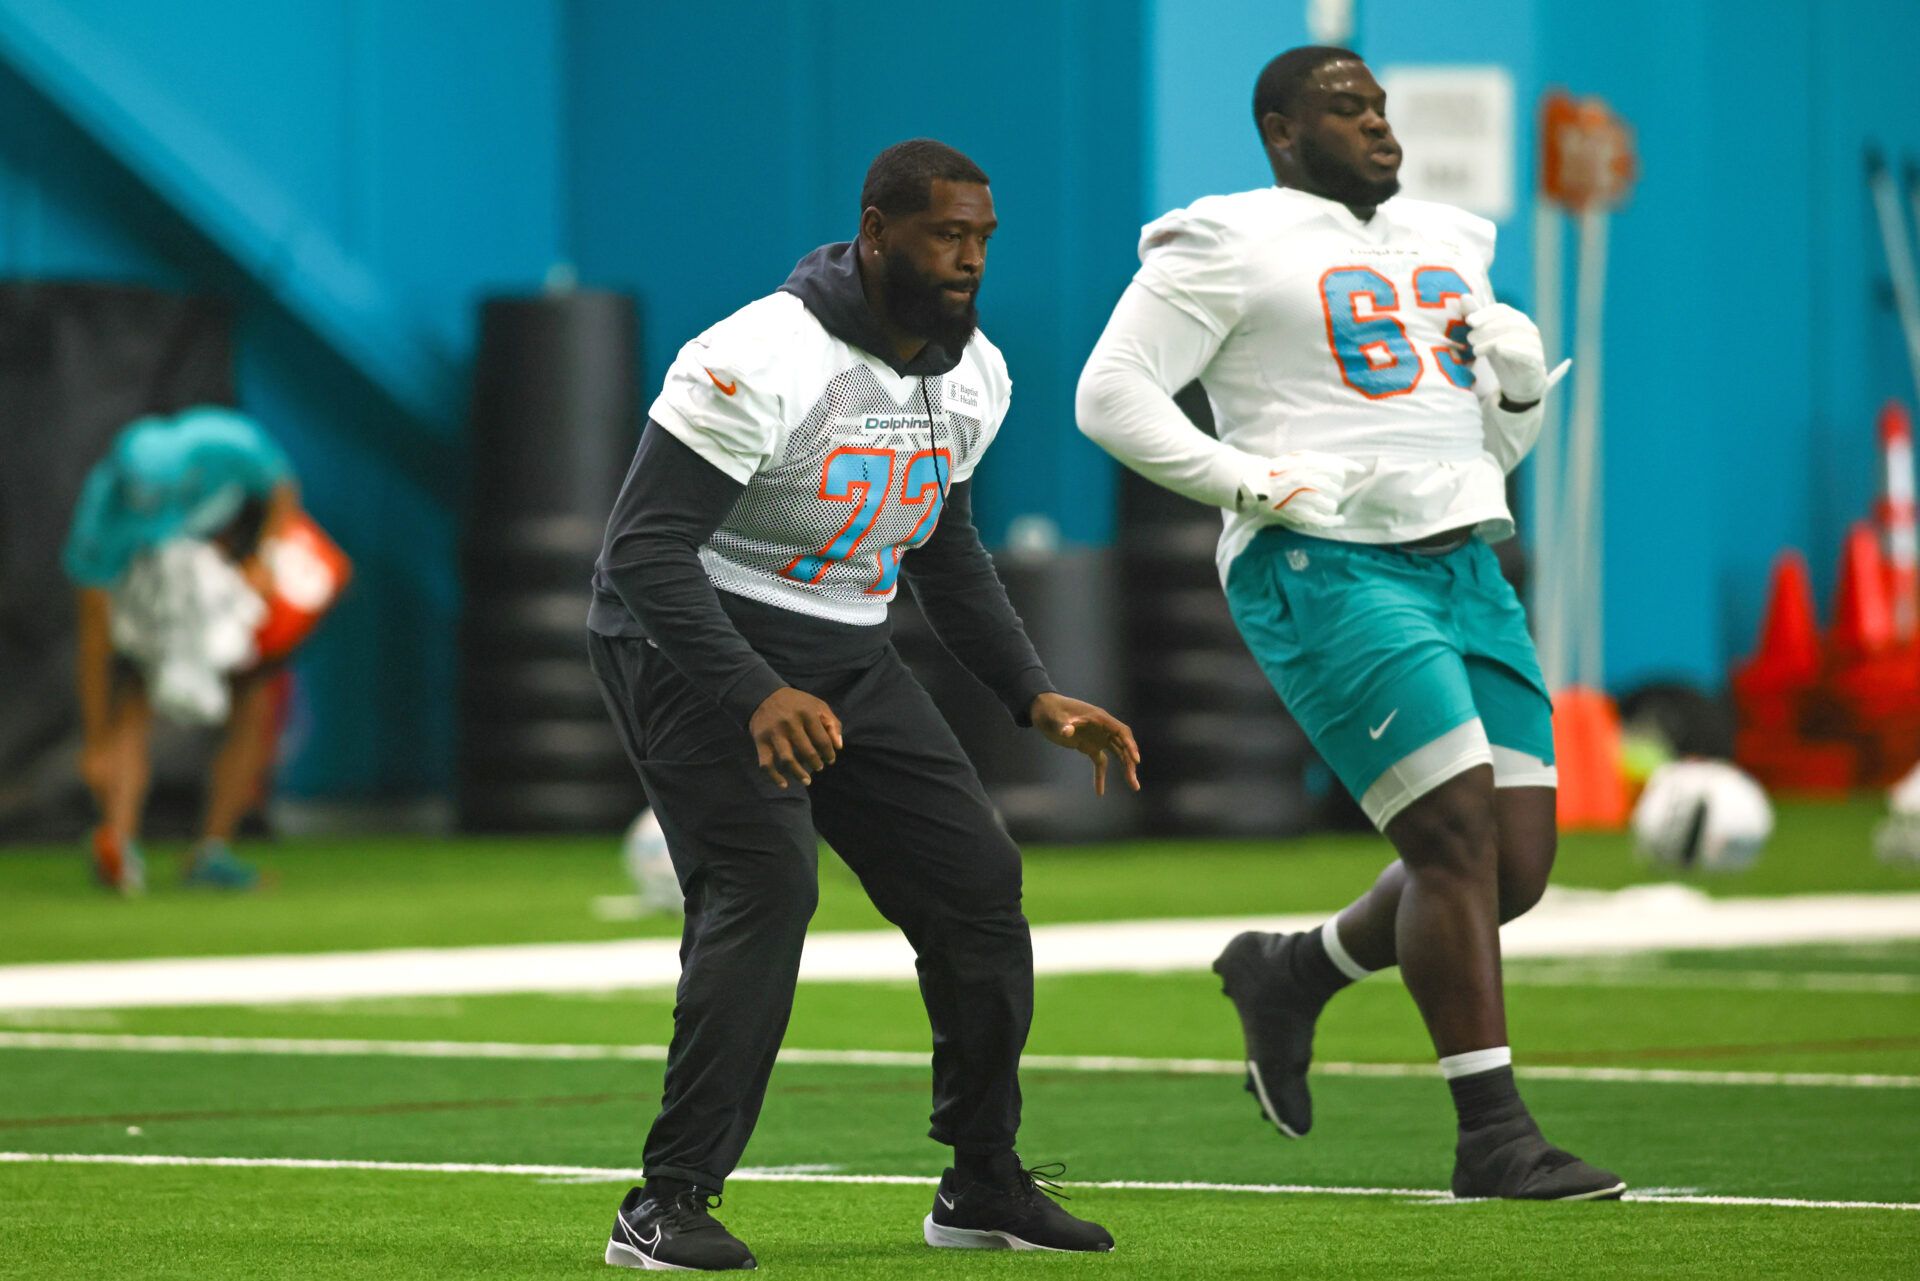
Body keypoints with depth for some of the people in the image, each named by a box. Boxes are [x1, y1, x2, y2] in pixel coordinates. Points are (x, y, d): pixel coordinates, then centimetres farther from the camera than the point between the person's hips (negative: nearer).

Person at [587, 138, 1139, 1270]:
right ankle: (668, 1206, -21)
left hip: (848, 663, 8)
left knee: (977, 881, 3)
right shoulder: (764, 361, -25)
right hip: (698, 651, -8)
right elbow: (646, 548, -29)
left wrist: (1036, 695, 7)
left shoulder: (972, 376, 1)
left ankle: (985, 1185, 17)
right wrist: (758, 697, -40)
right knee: (767, 881, -25)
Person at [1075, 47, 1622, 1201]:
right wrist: (1258, 484, -12)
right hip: (1329, 572, -7)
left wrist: (1522, 384, 6)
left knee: (1520, 863, 1)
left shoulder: (1446, 243, 22)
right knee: (1459, 835, -16)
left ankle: (1292, 975, 24)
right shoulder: (1232, 246, 0)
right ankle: (1494, 1135, -10)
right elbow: (1112, 393, -6)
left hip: (1462, 564, 7)